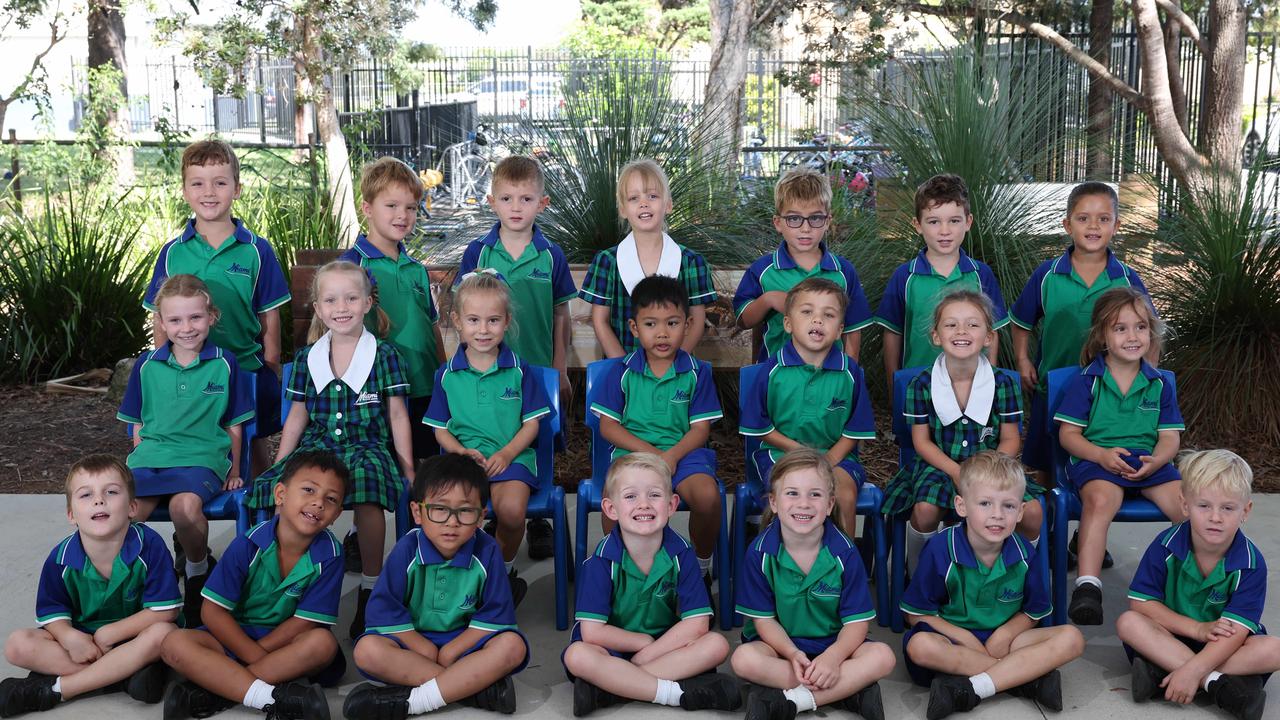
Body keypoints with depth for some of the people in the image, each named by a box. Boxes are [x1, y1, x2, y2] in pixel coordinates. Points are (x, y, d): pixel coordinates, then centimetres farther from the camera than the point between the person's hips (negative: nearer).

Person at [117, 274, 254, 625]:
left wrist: (233, 471, 6)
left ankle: (198, 569, -5)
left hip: (203, 456, -3)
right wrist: (141, 457, 9)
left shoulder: (224, 364, 5)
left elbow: (233, 424, 10)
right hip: (151, 456, 3)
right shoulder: (146, 366, 12)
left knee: (185, 505, -35)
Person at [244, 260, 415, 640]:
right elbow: (297, 416, 16)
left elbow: (397, 414, 4)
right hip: (316, 446, 3)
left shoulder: (384, 355, 3)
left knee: (369, 493, -37)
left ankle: (370, 587, -20)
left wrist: (409, 470, -1)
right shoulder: (307, 358, 11)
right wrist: (279, 466, 10)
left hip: (366, 447, -3)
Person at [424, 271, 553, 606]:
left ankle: (504, 569, 0)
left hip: (510, 456, -1)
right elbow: (440, 429, 12)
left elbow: (531, 424, 6)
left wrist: (507, 453, -11)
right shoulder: (447, 374, 9)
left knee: (511, 510, -31)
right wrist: (461, 451, -8)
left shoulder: (519, 370, 5)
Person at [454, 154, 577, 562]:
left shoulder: (551, 256, -1)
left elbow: (561, 317, 4)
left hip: (540, 371, 0)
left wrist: (560, 370, 2)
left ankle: (538, 521, 25)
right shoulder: (477, 252, -2)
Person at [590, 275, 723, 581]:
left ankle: (702, 564, -1)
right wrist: (649, 452, -11)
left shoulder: (697, 373, 5)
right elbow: (608, 426, 3)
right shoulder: (622, 372, 5)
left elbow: (700, 428, 2)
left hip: (682, 451, 1)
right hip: (632, 450, 0)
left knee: (708, 496, -31)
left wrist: (671, 455, -17)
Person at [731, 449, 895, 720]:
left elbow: (857, 620, -10)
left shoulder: (844, 552, -10)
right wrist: (792, 654, -25)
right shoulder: (761, 552, -11)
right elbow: (763, 618, -7)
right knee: (744, 658, -32)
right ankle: (851, 690, -24)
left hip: (833, 645, 1)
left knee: (882, 657, -26)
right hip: (781, 644, -1)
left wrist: (833, 657, -29)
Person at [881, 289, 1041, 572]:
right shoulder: (921, 385, -5)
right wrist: (956, 472, -18)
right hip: (940, 465, -1)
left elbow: (1010, 439, 1)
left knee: (1031, 512, -22)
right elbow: (922, 440, -3)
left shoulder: (1004, 384, -3)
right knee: (925, 509, -32)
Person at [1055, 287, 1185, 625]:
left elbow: (1170, 438, 12)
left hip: (1148, 463, 4)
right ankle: (1087, 588, -43)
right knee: (1100, 500, -38)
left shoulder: (1159, 384, 14)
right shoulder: (1086, 381, 4)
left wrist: (1155, 461, -12)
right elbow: (1068, 434, 2)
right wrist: (1103, 455, -17)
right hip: (1096, 459, -3)